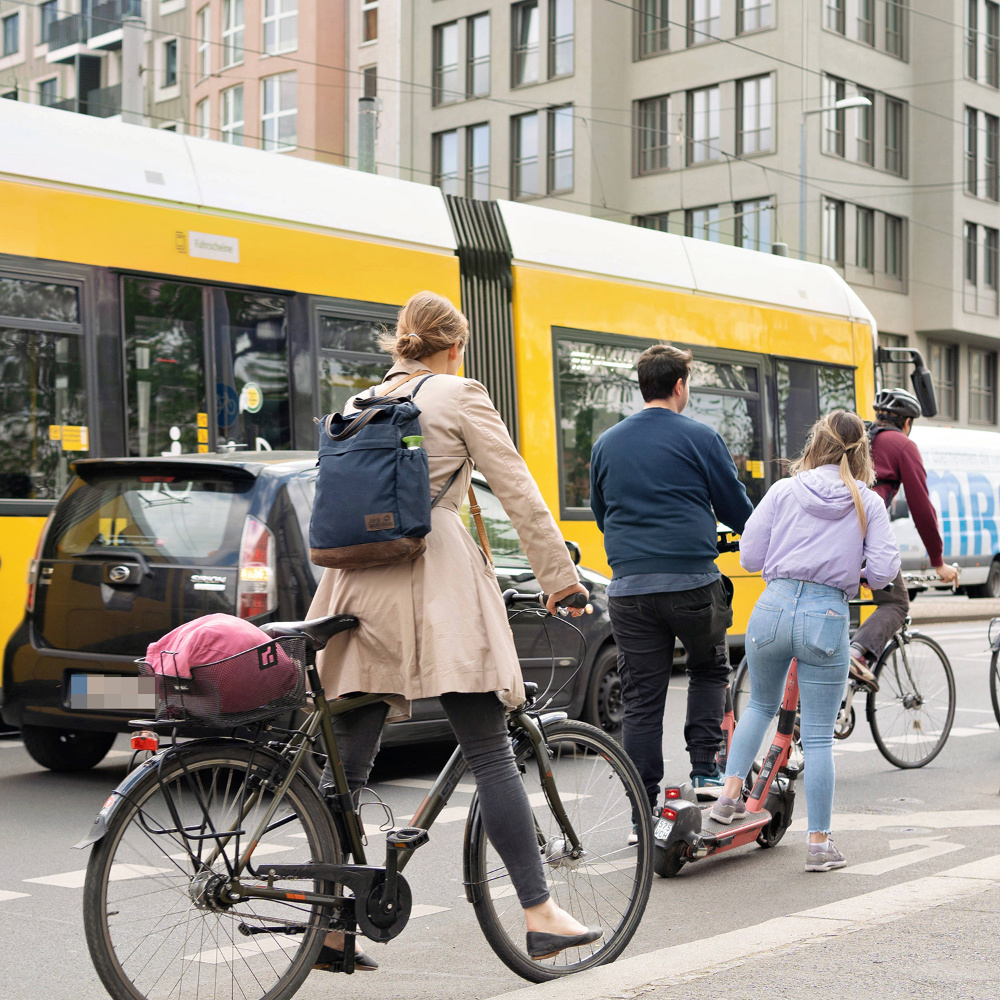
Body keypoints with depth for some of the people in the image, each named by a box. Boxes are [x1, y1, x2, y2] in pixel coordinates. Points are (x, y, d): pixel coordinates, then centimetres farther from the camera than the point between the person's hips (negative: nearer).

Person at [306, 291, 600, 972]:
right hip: (436, 579, -6)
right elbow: (518, 492, 0)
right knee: (491, 753, -4)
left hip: (363, 583, 6)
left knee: (348, 760, 6)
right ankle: (541, 916, -3)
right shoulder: (460, 395, 4)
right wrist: (560, 576, 5)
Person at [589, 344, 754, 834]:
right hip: (692, 584, -3)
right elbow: (737, 510, 5)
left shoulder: (606, 443, 11)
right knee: (708, 670, 22)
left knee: (641, 700, 5)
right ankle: (704, 771, 12)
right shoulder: (700, 437, -1)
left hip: (629, 587, 3)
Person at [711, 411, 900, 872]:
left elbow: (750, 557, 4)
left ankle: (730, 792, 21)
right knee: (818, 735, 6)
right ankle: (820, 842, 9)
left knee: (761, 704, 27)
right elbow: (883, 571, -3)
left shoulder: (783, 491, 5)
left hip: (773, 608, 1)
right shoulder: (868, 503, 4)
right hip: (828, 617, -1)